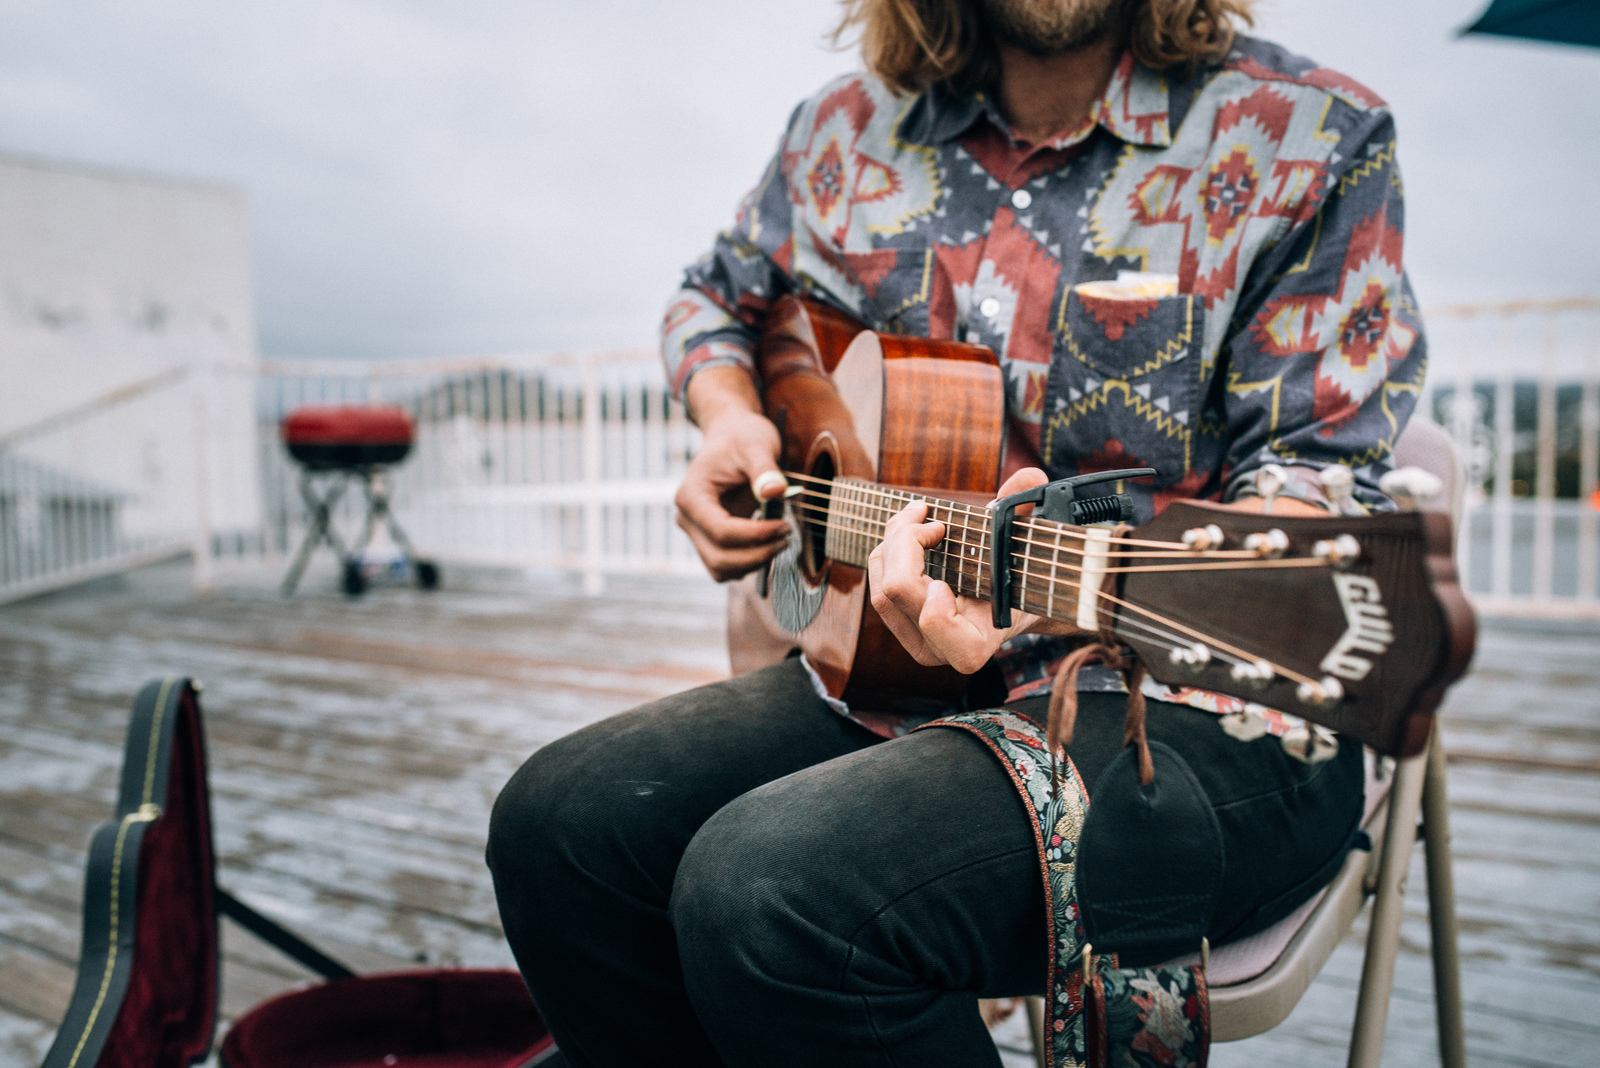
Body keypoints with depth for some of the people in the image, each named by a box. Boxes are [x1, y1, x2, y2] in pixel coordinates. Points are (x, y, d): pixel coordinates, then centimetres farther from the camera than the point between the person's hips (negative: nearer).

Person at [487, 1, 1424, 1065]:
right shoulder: (854, 128, 9)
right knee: (558, 821, -12)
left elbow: (1326, 480, -12)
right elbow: (716, 297, 26)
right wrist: (730, 418, 3)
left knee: (769, 886, -29)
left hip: (1199, 708, -5)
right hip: (877, 664, 6)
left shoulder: (1314, 141, -5)